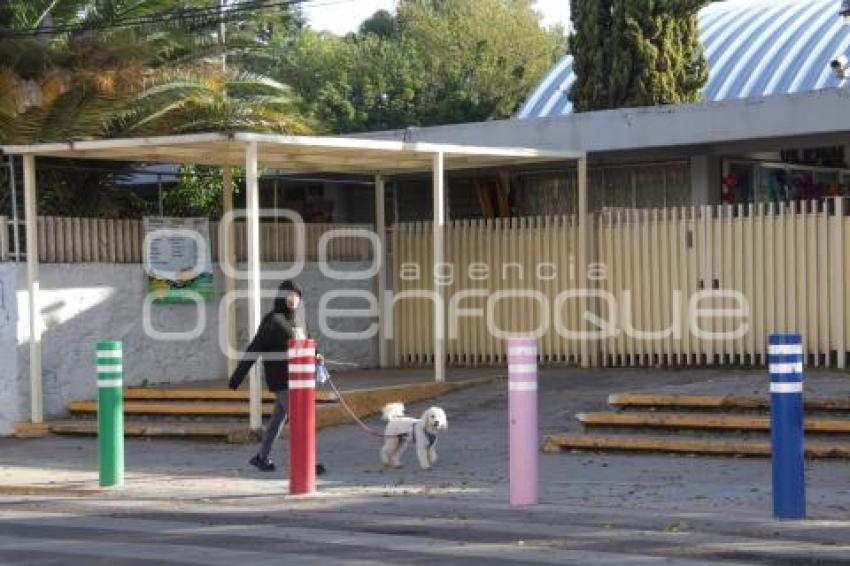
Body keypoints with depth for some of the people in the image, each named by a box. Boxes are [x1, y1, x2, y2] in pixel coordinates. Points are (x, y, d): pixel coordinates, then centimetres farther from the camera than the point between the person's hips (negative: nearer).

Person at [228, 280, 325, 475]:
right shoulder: (273, 320, -11)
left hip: (297, 376, 7)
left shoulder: (299, 318, 10)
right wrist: (237, 377, -9)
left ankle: (262, 457, 25)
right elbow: (254, 349, -10)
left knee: (279, 417, 14)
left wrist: (315, 356, -3)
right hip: (281, 378, -7)